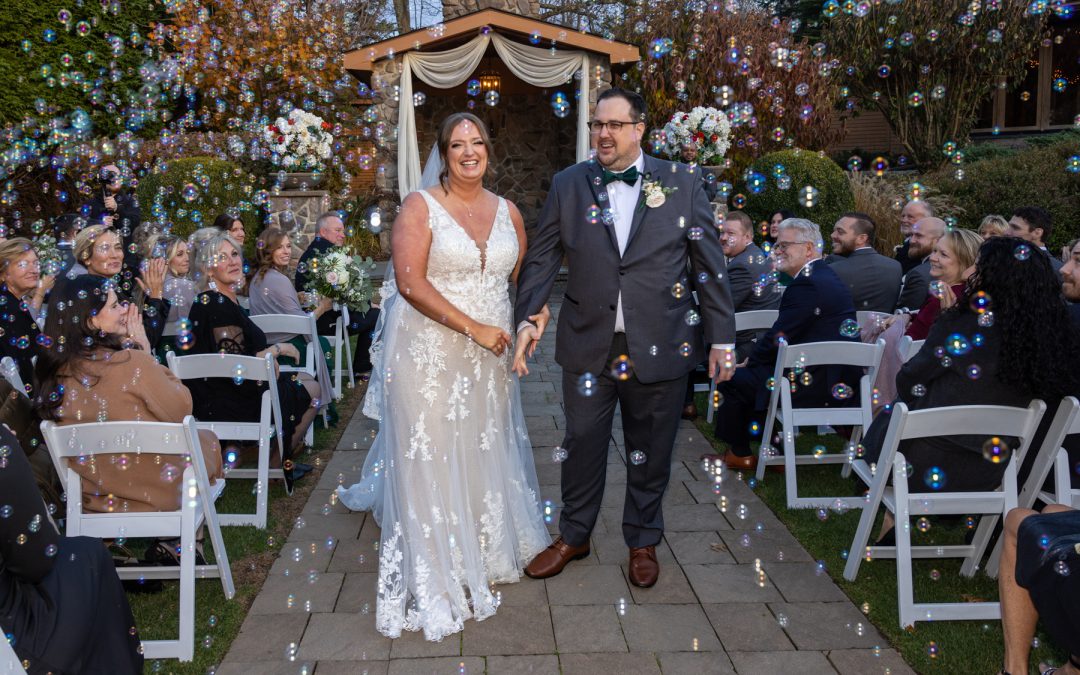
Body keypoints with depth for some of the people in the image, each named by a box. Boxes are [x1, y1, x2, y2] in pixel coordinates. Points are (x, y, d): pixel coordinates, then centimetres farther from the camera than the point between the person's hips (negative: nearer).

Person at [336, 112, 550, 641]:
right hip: (429, 354, -4)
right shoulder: (420, 207, -6)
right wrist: (474, 328, -18)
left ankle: (485, 554, 37)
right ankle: (435, 582, 12)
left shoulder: (508, 212, 9)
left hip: (489, 358, 5)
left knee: (486, 454, 15)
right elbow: (410, 283, -16)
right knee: (430, 461, -1)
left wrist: (534, 313, -1)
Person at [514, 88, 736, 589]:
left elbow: (710, 266, 0)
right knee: (582, 445, 13)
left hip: (660, 348, -1)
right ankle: (573, 536, 35)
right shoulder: (567, 185, 3)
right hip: (589, 345, 1)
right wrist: (526, 318, -11)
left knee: (651, 452, 13)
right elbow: (541, 258, 2)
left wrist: (721, 337, -2)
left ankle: (643, 541, 35)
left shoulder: (682, 185, -1)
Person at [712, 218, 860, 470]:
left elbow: (777, 339, -17)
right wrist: (754, 359, 7)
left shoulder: (807, 284, -19)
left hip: (817, 384, -10)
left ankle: (740, 454, 15)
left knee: (732, 378, 0)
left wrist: (750, 361, 1)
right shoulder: (827, 276, 14)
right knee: (754, 371, 23)